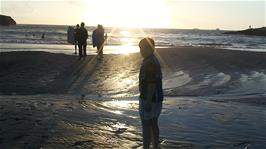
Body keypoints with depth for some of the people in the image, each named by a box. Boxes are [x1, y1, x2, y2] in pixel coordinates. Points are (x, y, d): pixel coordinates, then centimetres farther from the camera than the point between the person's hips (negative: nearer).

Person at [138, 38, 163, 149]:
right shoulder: (154, 61, 11)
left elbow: (152, 84, -25)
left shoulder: (149, 63, -22)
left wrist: (148, 102, -23)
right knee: (153, 124, 18)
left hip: (149, 99, -10)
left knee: (146, 126, 0)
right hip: (156, 99, 10)